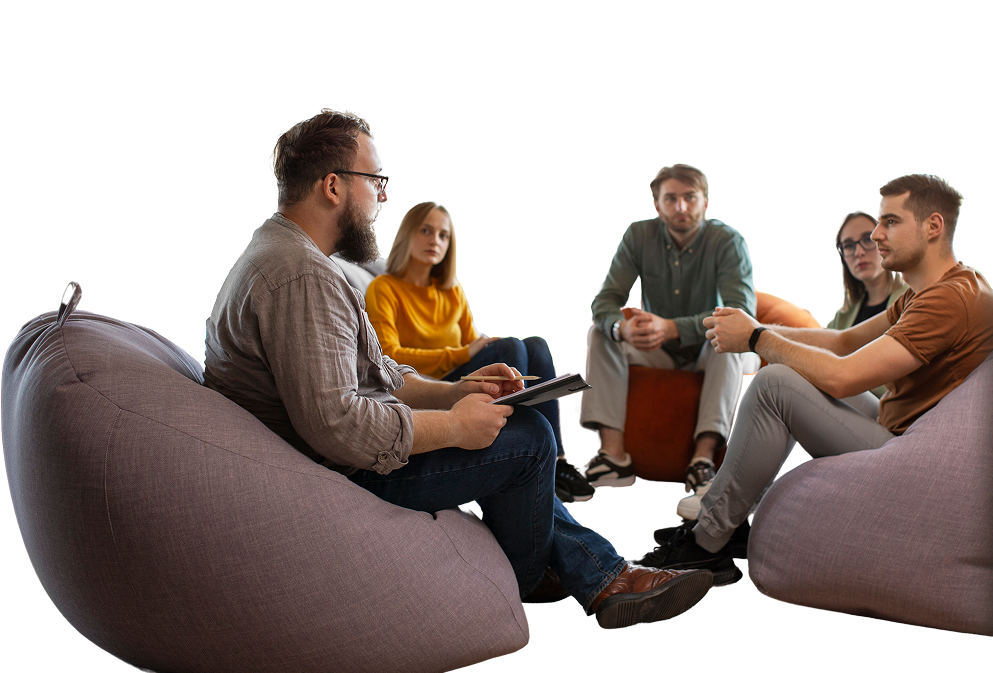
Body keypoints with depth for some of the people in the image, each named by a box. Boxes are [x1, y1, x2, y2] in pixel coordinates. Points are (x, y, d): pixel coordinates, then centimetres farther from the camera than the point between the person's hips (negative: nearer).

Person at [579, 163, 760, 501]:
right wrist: (622, 327, -40)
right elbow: (605, 299, -14)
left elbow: (742, 312, -29)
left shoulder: (729, 241, -16)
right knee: (600, 332, -20)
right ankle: (614, 455, -30)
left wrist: (672, 328, -44)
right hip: (656, 351, 3)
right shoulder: (639, 236, -7)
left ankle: (703, 458, -42)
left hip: (712, 353, -3)